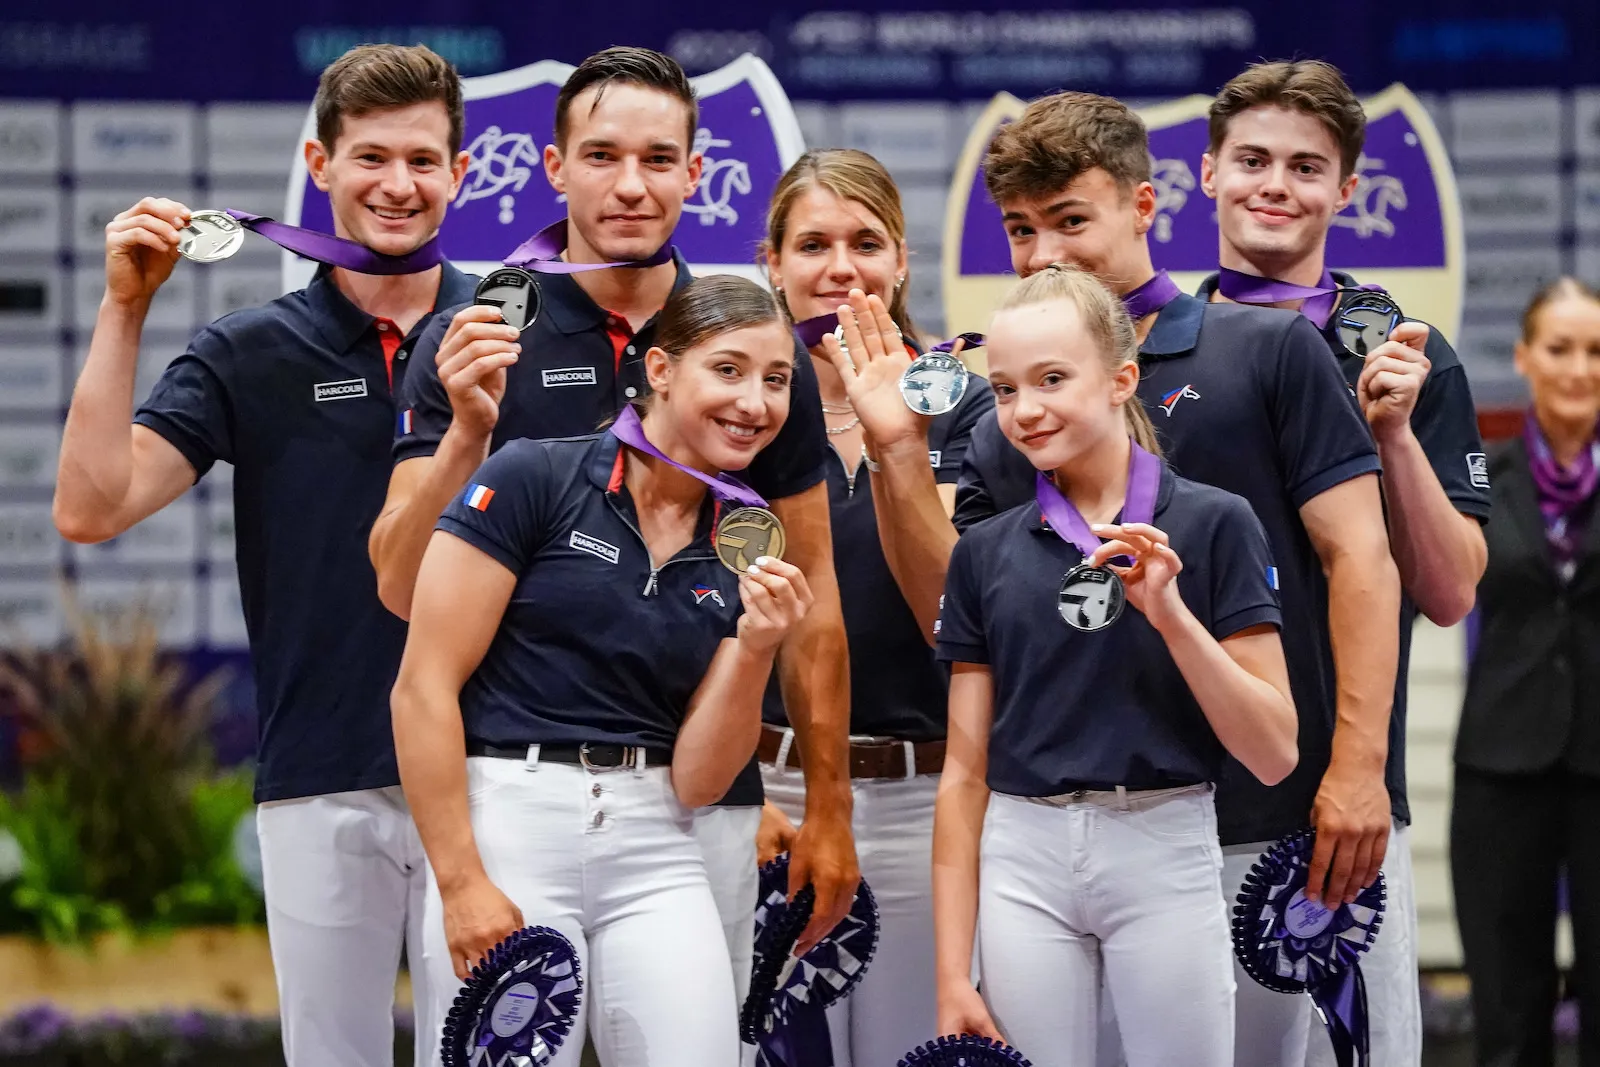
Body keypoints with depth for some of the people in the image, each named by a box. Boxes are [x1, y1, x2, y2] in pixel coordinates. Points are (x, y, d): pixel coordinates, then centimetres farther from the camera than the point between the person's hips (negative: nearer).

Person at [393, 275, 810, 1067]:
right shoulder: (533, 481, -6)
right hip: (510, 831, -5)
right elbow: (422, 689, -9)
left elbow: (695, 780, 6)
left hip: (654, 855, 5)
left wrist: (754, 647, -9)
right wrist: (460, 883, -12)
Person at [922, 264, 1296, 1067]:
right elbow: (965, 773, 8)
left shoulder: (1211, 525, -2)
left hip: (1166, 854, -3)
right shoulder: (986, 553, 7)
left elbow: (1274, 754, -5)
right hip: (1024, 860, 3)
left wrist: (1169, 613, -17)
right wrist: (952, 975, 3)